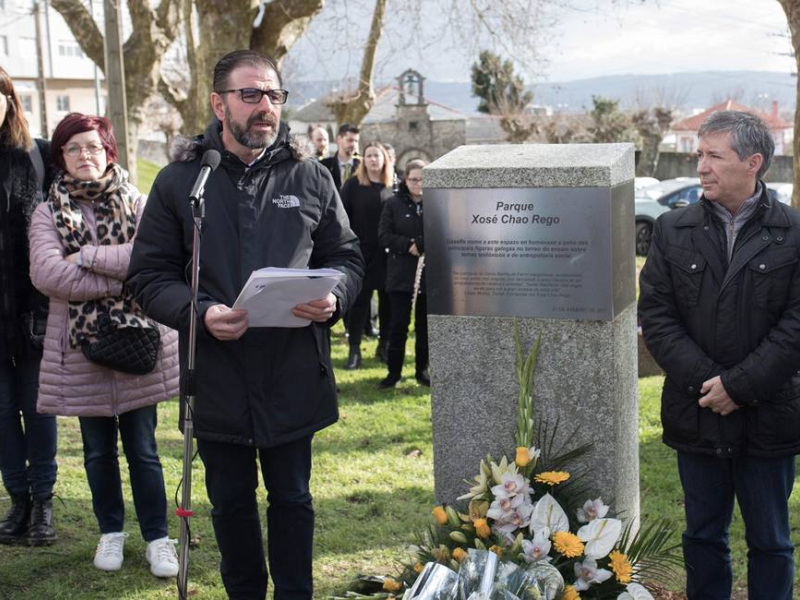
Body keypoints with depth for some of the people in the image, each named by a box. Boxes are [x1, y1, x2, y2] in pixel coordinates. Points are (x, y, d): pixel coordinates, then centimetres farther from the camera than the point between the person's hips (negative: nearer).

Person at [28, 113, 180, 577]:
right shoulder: (48, 213, 2)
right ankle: (111, 532, 32)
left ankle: (157, 537, 19)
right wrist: (121, 276, -18)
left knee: (142, 449, 6)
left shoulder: (139, 205, 1)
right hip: (81, 348, 1)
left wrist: (88, 256, -16)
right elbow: (46, 273, -16)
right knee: (98, 451, 14)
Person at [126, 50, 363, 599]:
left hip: (294, 374, 0)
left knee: (292, 496, 14)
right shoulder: (179, 180, 0)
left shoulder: (310, 176, 3)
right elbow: (149, 273, -1)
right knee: (231, 501, 16)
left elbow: (346, 255, 9)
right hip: (216, 375, 0)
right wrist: (199, 313, -19)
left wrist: (333, 296, -14)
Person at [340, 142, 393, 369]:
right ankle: (354, 350, 6)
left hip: (387, 253, 3)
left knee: (387, 299, 8)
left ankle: (385, 346, 21)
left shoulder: (392, 187, 6)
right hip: (361, 252, -3)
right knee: (359, 300, 1)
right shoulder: (353, 185, -2)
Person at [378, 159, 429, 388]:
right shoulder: (394, 204, 2)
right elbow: (383, 236, -3)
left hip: (430, 275, 1)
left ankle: (423, 370, 22)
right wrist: (409, 245, -15)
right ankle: (394, 371, 11)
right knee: (398, 324, 2)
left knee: (425, 325, 10)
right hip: (400, 274, 0)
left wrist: (422, 245, -17)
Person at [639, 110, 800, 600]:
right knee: (703, 536, 16)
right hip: (696, 416, 2)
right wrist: (706, 380, -14)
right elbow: (656, 316, -3)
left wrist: (737, 385, -16)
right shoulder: (673, 231, 1)